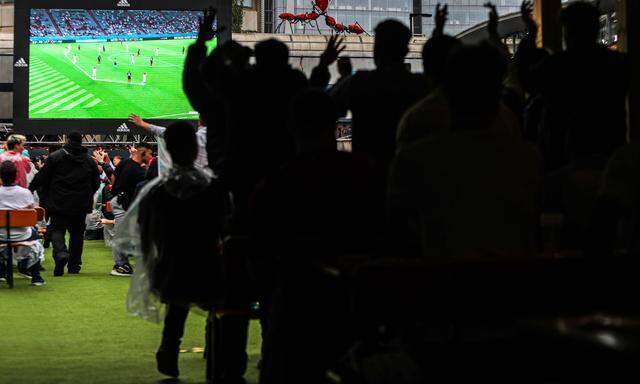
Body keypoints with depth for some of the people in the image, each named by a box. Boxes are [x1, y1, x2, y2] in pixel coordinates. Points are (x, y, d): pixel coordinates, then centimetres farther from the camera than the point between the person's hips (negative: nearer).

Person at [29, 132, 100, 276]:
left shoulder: (55, 157, -4)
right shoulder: (89, 161, 6)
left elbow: (41, 177, -4)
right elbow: (96, 183, 11)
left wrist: (30, 189, 10)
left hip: (59, 203, -3)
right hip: (81, 205, 3)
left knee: (57, 229, 2)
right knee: (77, 233, 12)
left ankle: (60, 253, -26)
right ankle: (74, 266, 16)